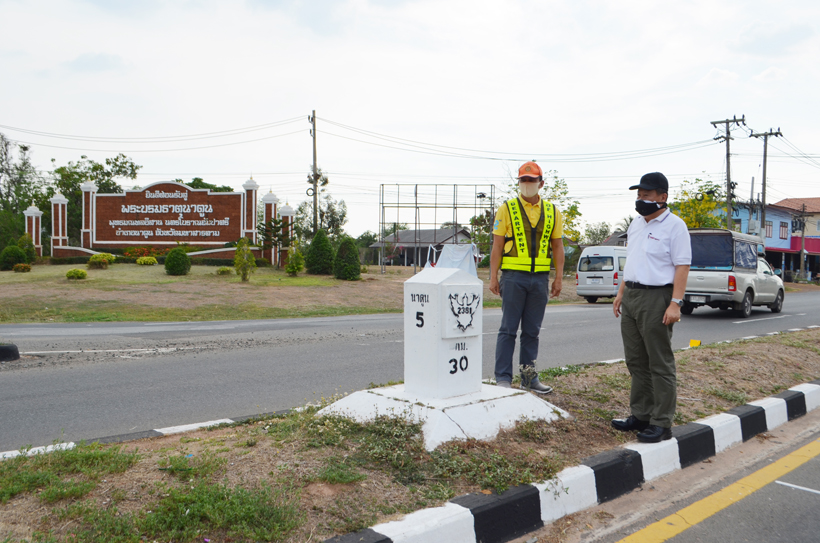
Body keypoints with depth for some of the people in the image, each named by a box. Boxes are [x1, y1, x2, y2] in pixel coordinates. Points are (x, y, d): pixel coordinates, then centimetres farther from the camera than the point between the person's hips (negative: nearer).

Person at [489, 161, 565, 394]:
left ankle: (529, 376, 19)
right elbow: (497, 245, 0)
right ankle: (503, 378, 6)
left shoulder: (552, 212, 11)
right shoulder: (507, 209, 2)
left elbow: (557, 246, 12)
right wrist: (493, 276, -5)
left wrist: (559, 277, 5)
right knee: (508, 329, 0)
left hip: (540, 278, 3)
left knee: (532, 330, 10)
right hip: (513, 276, -3)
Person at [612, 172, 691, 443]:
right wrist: (621, 294, 18)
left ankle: (662, 423, 4)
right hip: (631, 296, 8)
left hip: (656, 298, -8)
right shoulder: (636, 224, 16)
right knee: (636, 361, 13)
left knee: (660, 364, -2)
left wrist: (675, 303, -21)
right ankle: (641, 415, 23)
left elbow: (682, 266, -14)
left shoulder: (674, 225, -8)